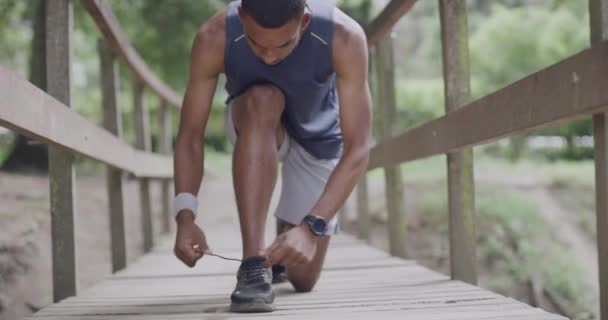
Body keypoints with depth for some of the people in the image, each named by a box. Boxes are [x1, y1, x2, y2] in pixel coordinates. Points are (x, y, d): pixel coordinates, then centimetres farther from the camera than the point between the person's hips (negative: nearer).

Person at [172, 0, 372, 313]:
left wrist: (312, 227, -47)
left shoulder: (344, 37, -37)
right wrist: (185, 216, -41)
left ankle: (279, 254, 37)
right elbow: (190, 135, -27)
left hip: (317, 138, 0)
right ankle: (253, 265, -34)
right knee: (261, 100, -38)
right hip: (255, 126, 0)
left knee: (302, 279, -2)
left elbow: (357, 150, -37)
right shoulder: (214, 38, -34)